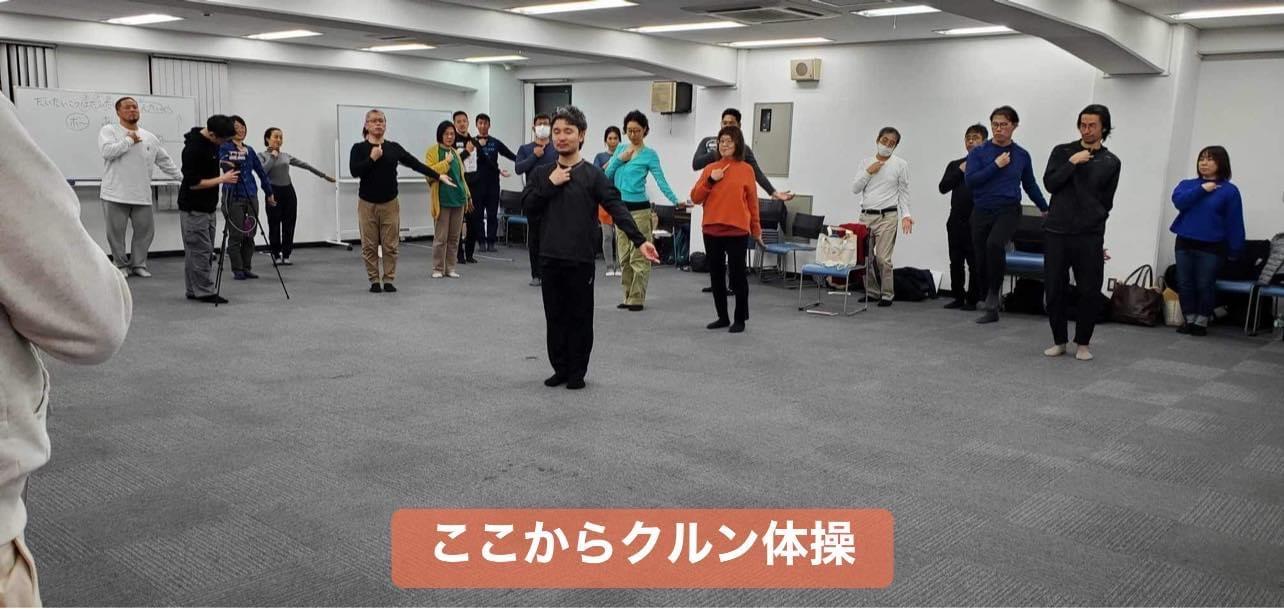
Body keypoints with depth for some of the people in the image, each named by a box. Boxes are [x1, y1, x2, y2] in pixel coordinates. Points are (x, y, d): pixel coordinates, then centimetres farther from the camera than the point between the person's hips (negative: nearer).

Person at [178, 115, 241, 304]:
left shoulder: (212, 142, 3)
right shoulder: (193, 149, -23)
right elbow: (193, 183, -21)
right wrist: (222, 179, -18)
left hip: (208, 206, 8)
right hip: (194, 208, -8)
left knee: (195, 251, 11)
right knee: (201, 251, -5)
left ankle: (194, 290, 16)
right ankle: (204, 292, -1)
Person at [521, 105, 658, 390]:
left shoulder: (593, 174, -3)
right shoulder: (541, 173, 9)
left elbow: (617, 208, -11)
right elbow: (527, 204, 1)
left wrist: (639, 240, -22)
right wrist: (550, 184, -11)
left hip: (581, 259, -3)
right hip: (549, 258, 3)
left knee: (580, 318, 3)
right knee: (555, 317, 9)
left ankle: (577, 372, 15)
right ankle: (560, 369, 22)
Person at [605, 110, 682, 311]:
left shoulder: (649, 155, -4)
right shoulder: (620, 148, 10)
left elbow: (661, 181, -12)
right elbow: (607, 175, 7)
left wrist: (676, 201, -24)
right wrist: (620, 159, -7)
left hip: (639, 209, -5)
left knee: (639, 256, -4)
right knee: (624, 256, 10)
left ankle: (637, 299, 1)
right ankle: (628, 296, 18)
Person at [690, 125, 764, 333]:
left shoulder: (746, 170, 0)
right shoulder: (710, 169, 8)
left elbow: (752, 201, 4)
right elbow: (695, 198, 6)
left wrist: (756, 230, 7)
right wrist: (710, 181, -9)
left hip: (737, 231, -4)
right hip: (711, 230, 4)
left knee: (737, 275, 0)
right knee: (716, 275, 10)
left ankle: (740, 319, 11)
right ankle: (722, 317, 21)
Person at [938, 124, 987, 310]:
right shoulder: (955, 165, 13)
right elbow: (943, 187, 2)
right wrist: (960, 171, -6)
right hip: (956, 220, 4)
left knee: (975, 263, 1)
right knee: (956, 262, 8)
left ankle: (972, 300, 10)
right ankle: (958, 298, 17)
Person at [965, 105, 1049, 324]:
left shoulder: (1022, 155, 5)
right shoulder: (978, 152, 1)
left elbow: (1030, 185, 18)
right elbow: (970, 180, -11)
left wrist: (1046, 209, 26)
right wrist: (996, 165, -14)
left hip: (1008, 211, -1)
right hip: (981, 212, 1)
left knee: (994, 244, -32)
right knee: (982, 261, 4)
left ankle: (995, 291, -15)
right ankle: (991, 311, 19)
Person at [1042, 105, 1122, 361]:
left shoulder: (1111, 162, 8)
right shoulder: (1062, 152, 8)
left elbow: (1106, 202, 11)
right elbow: (1050, 184, -3)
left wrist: (1093, 226, 10)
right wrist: (1072, 163, -12)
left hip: (1089, 237, 0)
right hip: (1056, 233, 0)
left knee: (1090, 292, -2)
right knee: (1054, 290, 2)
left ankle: (1083, 343, 13)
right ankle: (1059, 341, 16)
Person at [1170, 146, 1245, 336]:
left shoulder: (1229, 190, -2)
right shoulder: (1188, 184, 9)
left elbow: (1234, 222, -3)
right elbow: (1178, 200, -12)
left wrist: (1234, 251, -5)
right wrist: (1201, 189, -16)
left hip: (1211, 247, -3)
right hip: (1184, 243, 4)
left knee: (1205, 286, 0)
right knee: (1185, 284, 7)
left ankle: (1201, 322, 13)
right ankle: (1190, 320, 19)